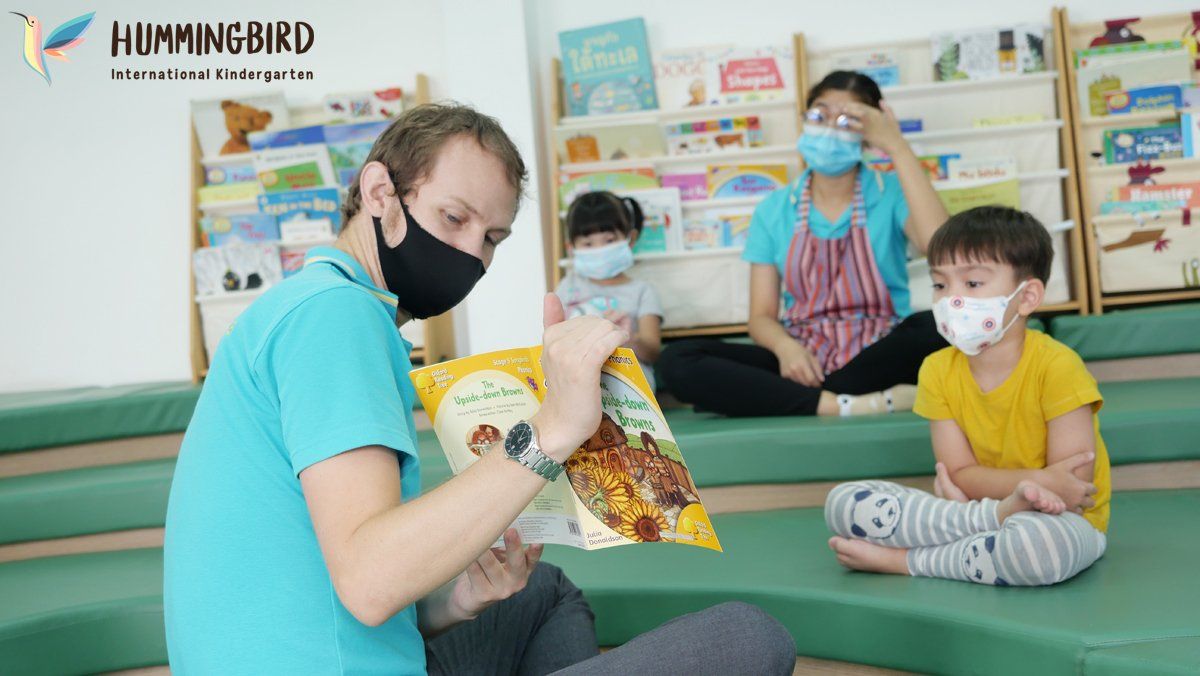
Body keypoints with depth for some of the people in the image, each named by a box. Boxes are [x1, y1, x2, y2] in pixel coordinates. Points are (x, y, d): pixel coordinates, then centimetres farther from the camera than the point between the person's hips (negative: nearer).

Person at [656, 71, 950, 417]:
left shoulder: (891, 193, 2)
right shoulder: (775, 210, 9)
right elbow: (762, 316, 5)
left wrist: (897, 147, -15)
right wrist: (785, 346, -20)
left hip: (876, 355, -1)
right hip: (802, 359, 2)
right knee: (676, 360, -22)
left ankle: (789, 400, -26)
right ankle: (840, 406, -31)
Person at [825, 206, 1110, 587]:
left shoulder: (1056, 366, -15)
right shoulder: (938, 370, -2)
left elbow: (1073, 484, -18)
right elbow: (959, 474, -7)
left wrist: (980, 489, -24)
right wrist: (1037, 481, -23)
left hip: (1057, 521, -4)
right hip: (967, 510, 5)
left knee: (1041, 542, -43)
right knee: (844, 502, -15)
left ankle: (903, 559, -20)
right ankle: (991, 522, -23)